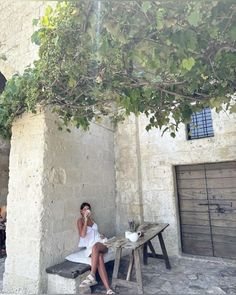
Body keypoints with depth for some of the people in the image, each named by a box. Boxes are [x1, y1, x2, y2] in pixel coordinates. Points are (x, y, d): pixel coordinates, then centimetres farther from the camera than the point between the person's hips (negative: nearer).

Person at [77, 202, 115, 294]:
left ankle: (92, 276, -38)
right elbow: (82, 235, -13)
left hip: (101, 243, 3)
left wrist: (101, 236, 5)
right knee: (99, 256, -34)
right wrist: (86, 220, -16)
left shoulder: (91, 219, 19)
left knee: (96, 246, -35)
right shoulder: (80, 220, 2)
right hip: (90, 247, -3)